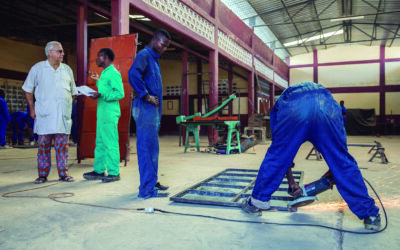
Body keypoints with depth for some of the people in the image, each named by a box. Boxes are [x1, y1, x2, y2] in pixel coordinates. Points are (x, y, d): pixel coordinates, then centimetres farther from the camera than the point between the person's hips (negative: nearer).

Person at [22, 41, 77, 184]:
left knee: (62, 145, 3)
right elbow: (28, 89, 8)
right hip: (44, 115, -2)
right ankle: (43, 175, 11)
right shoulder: (38, 68, 5)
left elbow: (73, 91, 20)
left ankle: (63, 174, 11)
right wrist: (32, 108, 2)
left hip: (63, 115, 2)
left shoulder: (67, 69, 13)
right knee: (43, 145, 1)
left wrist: (69, 105, 9)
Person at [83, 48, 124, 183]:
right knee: (100, 143, 13)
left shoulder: (113, 73, -11)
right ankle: (99, 170, 22)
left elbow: (120, 93, -20)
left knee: (111, 144, -5)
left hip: (110, 114, -10)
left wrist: (100, 95, -22)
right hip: (102, 113, 10)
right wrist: (98, 80, 25)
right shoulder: (104, 73, 19)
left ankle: (114, 173, 3)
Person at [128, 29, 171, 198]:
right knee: (147, 148, -8)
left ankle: (152, 183, 25)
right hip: (146, 109, -10)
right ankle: (147, 189, -4)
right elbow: (133, 74, -29)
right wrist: (147, 96, -23)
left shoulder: (154, 58, 22)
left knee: (152, 148, 15)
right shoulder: (144, 55, -9)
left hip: (154, 110, 10)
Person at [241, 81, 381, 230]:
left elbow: (279, 143, 37)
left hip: (294, 109, -2)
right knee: (343, 163, 14)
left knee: (275, 157, 16)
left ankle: (257, 203, 28)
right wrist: (333, 173, 46)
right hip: (326, 106, 2)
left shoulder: (280, 103, 42)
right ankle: (370, 215, 24)